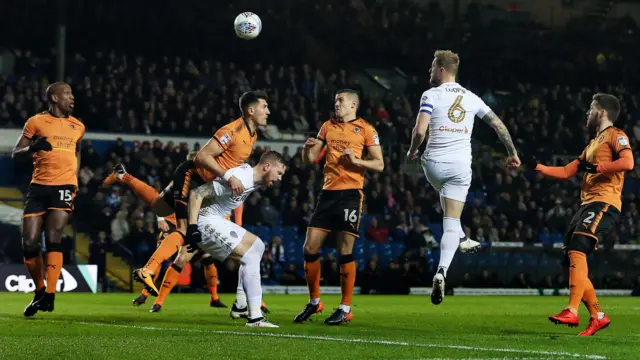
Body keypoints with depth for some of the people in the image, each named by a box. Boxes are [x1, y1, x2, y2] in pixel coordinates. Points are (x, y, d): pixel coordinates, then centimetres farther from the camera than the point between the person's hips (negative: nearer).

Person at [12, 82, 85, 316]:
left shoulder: (77, 126, 13)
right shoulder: (36, 122, 2)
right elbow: (15, 154, 2)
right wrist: (32, 147, -19)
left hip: (63, 187, 1)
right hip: (39, 187, -1)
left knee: (53, 239, -17)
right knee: (29, 244, -4)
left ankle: (50, 294, -18)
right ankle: (39, 291, 15)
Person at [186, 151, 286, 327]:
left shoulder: (255, 180, 7)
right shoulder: (240, 179, -24)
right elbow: (197, 193, -27)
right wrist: (192, 228, -29)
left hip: (217, 220, 11)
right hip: (206, 222, -11)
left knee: (257, 246, 18)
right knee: (250, 256, -16)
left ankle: (240, 306, 19)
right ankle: (255, 318, -16)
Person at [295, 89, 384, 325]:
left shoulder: (365, 129, 1)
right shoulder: (328, 126, 16)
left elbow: (379, 164, -1)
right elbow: (309, 160, 16)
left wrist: (356, 160, -16)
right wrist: (307, 148, -5)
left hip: (350, 193, -5)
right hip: (328, 193, 5)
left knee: (345, 251, -6)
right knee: (310, 247, 1)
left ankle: (345, 309, 2)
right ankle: (314, 302, 17)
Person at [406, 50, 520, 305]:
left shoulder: (431, 95, -4)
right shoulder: (471, 98, 9)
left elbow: (420, 131, -14)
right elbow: (499, 125, 11)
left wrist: (412, 151, 6)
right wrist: (512, 153, 23)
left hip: (434, 162, -1)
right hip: (461, 165, 1)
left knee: (447, 196, 36)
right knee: (451, 221, -1)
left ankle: (462, 239, 35)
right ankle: (441, 272, -18)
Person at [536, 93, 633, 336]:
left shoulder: (615, 136, 1)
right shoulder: (593, 144, 29)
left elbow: (627, 162, -18)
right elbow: (567, 171, 31)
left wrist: (596, 167, -14)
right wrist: (537, 168, 26)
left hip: (604, 204, -10)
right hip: (587, 204, 10)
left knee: (577, 251, -24)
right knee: (573, 258, 3)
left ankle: (572, 312, -32)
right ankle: (597, 316, 8)